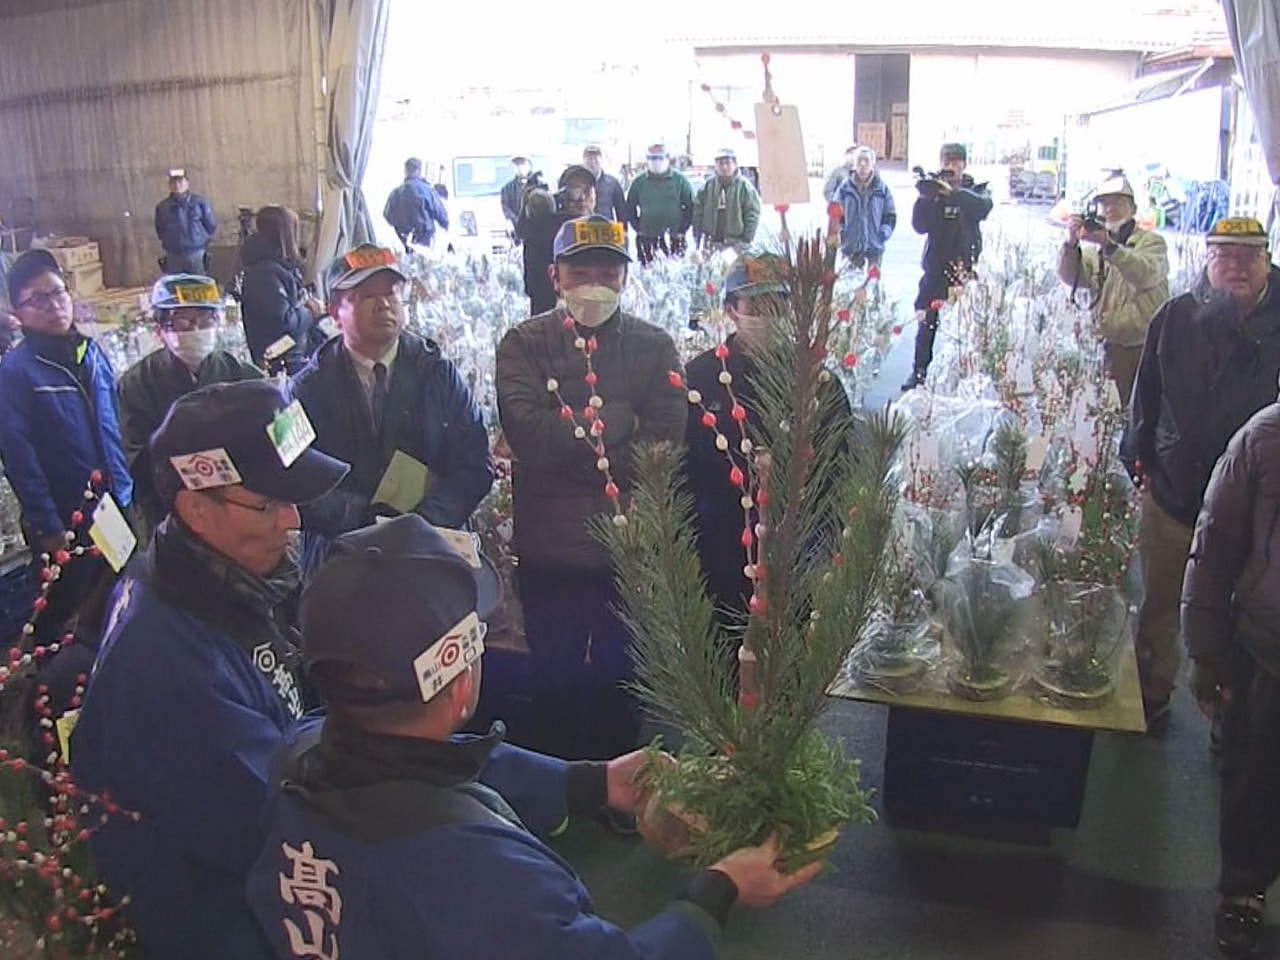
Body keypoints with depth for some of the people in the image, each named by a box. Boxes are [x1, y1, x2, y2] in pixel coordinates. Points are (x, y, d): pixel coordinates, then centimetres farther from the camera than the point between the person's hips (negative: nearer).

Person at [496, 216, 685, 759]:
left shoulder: (654, 346, 6)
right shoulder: (524, 343, 4)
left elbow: (664, 438, -9)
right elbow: (524, 428, -14)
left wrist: (573, 442, -16)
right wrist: (615, 424, -15)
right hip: (550, 549, 0)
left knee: (620, 685, 12)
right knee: (553, 687, 12)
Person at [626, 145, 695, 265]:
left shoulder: (680, 180, 3)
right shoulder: (639, 182, 7)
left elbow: (690, 207, 5)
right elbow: (630, 208, 13)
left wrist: (681, 231, -2)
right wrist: (638, 229, 4)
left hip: (674, 239, -1)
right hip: (646, 239, 1)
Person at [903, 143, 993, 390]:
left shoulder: (975, 190, 6)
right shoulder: (933, 190, 8)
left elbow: (983, 206, -18)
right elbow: (919, 226, -5)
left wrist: (952, 191, -33)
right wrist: (924, 198, -22)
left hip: (966, 267, -1)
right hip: (936, 266, 1)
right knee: (927, 323, 0)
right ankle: (919, 372, 7)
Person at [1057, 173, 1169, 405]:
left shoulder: (1152, 242, 2)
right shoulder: (1095, 248, 13)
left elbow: (1146, 275, -20)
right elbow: (1070, 276, -6)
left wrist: (1108, 245, -32)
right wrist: (1071, 244, -26)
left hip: (1149, 348, -3)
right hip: (1115, 349, 3)